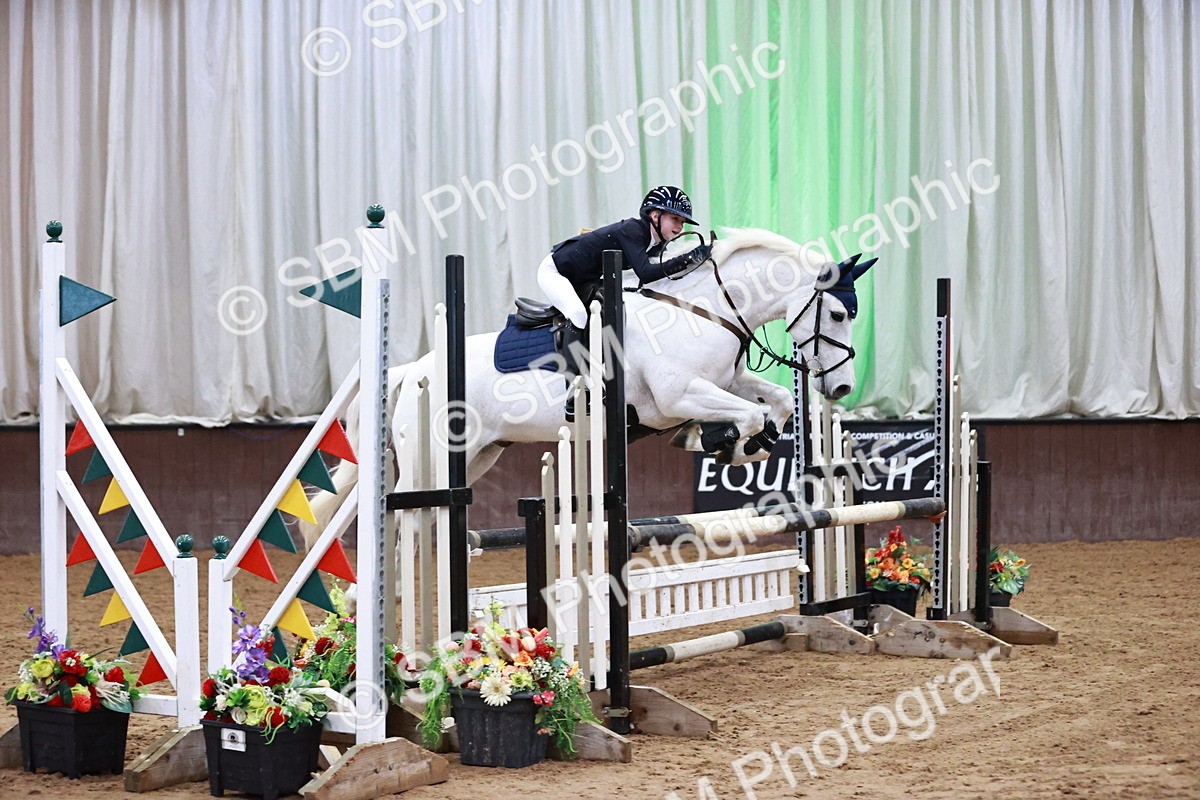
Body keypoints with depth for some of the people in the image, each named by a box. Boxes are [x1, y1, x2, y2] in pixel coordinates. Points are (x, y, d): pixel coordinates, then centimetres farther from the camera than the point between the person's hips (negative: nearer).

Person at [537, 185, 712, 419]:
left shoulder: (654, 243, -1)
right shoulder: (630, 231, -28)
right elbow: (645, 273, -41)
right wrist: (689, 259, -45)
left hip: (583, 282, 11)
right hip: (554, 271, -11)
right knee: (578, 313, -31)